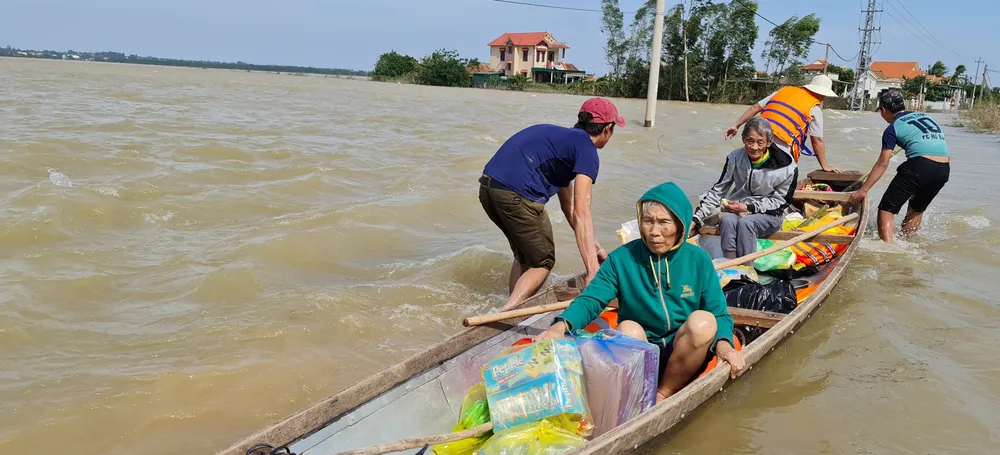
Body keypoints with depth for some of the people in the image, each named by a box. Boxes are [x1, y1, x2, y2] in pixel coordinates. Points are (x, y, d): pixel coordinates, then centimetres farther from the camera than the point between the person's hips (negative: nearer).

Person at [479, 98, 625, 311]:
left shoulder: (562, 137, 28)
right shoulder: (586, 150, 0)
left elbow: (568, 207, 30)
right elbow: (581, 214, -11)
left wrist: (592, 245, 31)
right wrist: (593, 271, -15)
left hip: (488, 187, 9)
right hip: (517, 195, -9)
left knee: (524, 255, 26)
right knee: (543, 262, 9)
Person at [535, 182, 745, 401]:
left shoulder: (698, 260, -2)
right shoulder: (622, 258, -5)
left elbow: (719, 314, 0)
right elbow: (590, 300, -13)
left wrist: (723, 342, -22)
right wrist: (562, 324, -33)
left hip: (684, 355, 2)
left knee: (703, 320, -27)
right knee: (628, 328, -31)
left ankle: (664, 394, -12)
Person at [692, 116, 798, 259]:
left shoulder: (786, 168, -14)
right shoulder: (735, 158, -5)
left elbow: (780, 201, -4)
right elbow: (718, 190, 2)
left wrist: (749, 207, -17)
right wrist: (697, 218, -7)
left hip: (770, 214, -2)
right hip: (739, 209, 3)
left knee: (745, 222, -34)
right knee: (727, 220, -32)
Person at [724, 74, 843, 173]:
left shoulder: (784, 90, 20)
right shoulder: (814, 109, 5)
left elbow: (755, 108, 16)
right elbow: (817, 141, 6)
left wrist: (736, 126, 19)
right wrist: (825, 166, 15)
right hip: (781, 148, -6)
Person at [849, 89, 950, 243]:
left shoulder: (892, 128, 5)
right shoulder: (925, 116, 24)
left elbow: (883, 164, -2)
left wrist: (863, 190, -1)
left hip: (919, 166, -7)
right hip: (944, 170, 7)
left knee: (887, 208, -1)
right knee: (917, 208, 27)